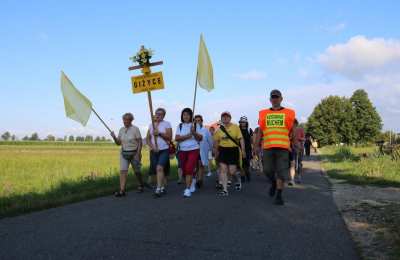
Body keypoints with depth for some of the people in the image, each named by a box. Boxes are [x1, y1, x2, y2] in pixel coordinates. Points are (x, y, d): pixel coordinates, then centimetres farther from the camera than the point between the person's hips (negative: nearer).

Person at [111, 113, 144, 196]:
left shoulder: (135, 129, -8)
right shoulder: (121, 129, 6)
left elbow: (140, 142, -10)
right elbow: (118, 143, 9)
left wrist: (138, 154, -17)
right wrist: (114, 137, -10)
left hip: (134, 153, -4)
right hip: (124, 153, 4)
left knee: (137, 171, 8)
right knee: (122, 171, -9)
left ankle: (141, 185, 33)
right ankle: (122, 190, -12)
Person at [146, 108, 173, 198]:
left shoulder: (167, 124, 0)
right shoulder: (151, 125, 12)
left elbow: (170, 137, -7)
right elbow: (148, 138, 8)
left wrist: (159, 133, -18)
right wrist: (152, 146, -9)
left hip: (164, 150, -4)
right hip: (154, 151, 4)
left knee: (160, 168, -20)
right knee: (159, 170, 8)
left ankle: (158, 189, -21)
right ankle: (163, 187, 22)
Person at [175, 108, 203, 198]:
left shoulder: (195, 125, 0)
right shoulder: (180, 126, 7)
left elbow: (200, 138, -3)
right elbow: (176, 138, -3)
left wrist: (194, 132, -19)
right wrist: (187, 136, -16)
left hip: (194, 150, -3)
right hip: (182, 150, 4)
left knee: (189, 169, -16)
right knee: (184, 170, 7)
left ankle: (188, 189, -13)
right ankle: (191, 185, 29)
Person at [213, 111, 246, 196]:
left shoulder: (235, 127, -2)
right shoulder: (219, 129, 5)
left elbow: (241, 139, -4)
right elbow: (216, 142, 13)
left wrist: (243, 150, -11)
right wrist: (216, 152, 12)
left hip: (233, 150, -3)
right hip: (223, 150, 3)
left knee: (232, 171, -3)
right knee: (223, 170, -5)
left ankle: (238, 180, 31)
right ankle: (225, 189, -1)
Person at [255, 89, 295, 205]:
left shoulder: (288, 113, 8)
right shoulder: (263, 113, 11)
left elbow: (292, 130, 15)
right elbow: (260, 131, 14)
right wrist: (256, 145, 8)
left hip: (283, 147, -1)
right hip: (267, 147, 2)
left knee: (281, 172, -2)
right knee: (267, 170, 3)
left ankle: (279, 195, 8)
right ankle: (274, 183, 34)